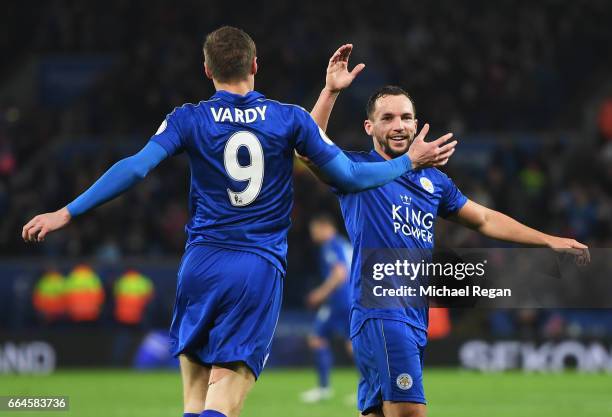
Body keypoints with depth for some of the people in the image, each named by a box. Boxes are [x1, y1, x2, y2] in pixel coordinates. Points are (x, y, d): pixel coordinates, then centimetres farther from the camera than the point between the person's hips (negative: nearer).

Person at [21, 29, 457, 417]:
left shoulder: (189, 120, 2)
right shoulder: (290, 119, 4)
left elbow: (134, 169, -8)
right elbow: (349, 177, 7)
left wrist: (66, 213, -4)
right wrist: (411, 161, 22)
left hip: (202, 264, 1)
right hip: (261, 272, -1)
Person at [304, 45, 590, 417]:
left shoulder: (433, 180, 19)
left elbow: (484, 219, 27)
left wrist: (550, 241, 23)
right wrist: (331, 91, -26)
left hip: (416, 316, 7)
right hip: (380, 312, -7)